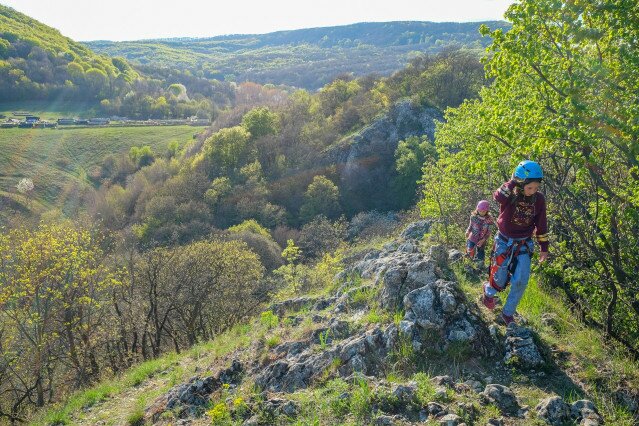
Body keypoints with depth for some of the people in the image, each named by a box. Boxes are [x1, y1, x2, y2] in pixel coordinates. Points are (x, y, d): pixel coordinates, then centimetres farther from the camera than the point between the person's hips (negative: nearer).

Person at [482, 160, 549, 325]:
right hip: (504, 242, -3)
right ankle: (488, 293, 41)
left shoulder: (539, 199, -8)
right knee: (500, 278, 4)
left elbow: (541, 224, 3)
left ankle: (508, 313, 18)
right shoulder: (510, 195, -19)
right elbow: (498, 197, -45)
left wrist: (544, 247, 8)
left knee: (520, 282, -3)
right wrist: (513, 181, -39)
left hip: (524, 244, 3)